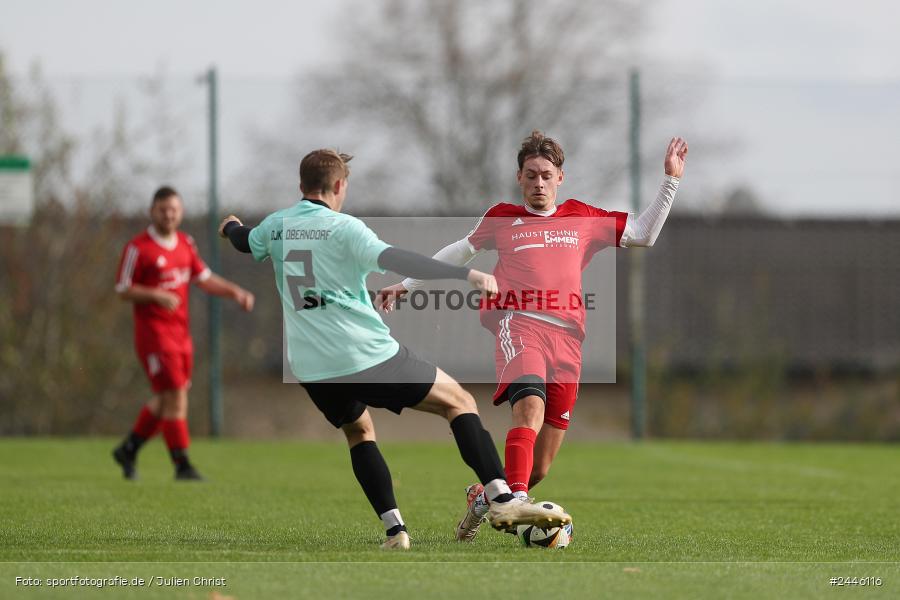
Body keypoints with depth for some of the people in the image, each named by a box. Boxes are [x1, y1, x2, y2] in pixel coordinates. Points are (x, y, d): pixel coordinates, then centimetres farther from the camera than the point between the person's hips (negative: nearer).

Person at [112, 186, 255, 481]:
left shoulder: (185, 243, 10)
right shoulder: (138, 247, -11)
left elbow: (204, 279, 16)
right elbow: (122, 290, -10)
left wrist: (235, 292, 1)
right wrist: (156, 295, -26)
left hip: (181, 332, 8)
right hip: (154, 332, -8)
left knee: (166, 400, 14)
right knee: (175, 398, -12)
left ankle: (128, 449, 30)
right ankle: (182, 466, -6)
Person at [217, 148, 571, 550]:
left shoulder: (276, 226, 9)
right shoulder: (342, 228, -8)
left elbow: (246, 243, 33)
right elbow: (394, 260, -23)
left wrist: (231, 227, 57)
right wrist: (466, 274, -28)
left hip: (311, 368, 5)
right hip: (368, 357, -5)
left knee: (358, 430, 29)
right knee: (458, 401, 5)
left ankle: (393, 530, 16)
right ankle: (501, 499, -9)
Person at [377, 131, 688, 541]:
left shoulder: (583, 218, 20)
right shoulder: (503, 218, 16)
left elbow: (645, 234, 25)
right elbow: (460, 252, 30)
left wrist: (671, 180, 20)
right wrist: (406, 284, 30)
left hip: (566, 338, 3)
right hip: (519, 326, -3)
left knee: (538, 468, 0)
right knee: (531, 406, -35)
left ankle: (483, 495, 27)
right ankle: (516, 501, -45)